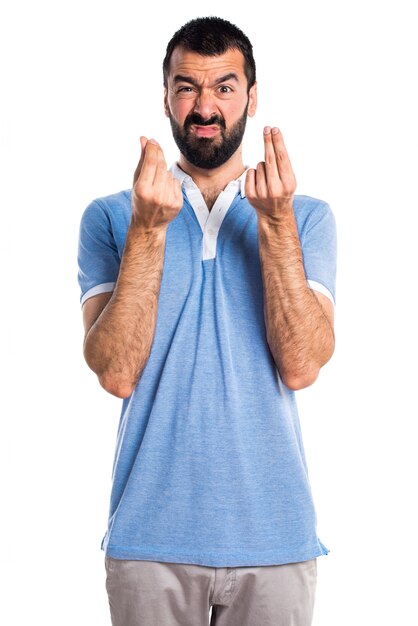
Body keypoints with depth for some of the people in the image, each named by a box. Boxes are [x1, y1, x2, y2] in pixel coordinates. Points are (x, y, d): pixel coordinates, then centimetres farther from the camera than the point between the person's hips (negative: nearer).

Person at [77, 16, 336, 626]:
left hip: (273, 535, 1)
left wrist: (275, 221, -17)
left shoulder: (306, 217, 3)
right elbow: (117, 373, -10)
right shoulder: (110, 217, 2)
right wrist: (148, 228, -18)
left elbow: (300, 367, -10)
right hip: (151, 534, 0)